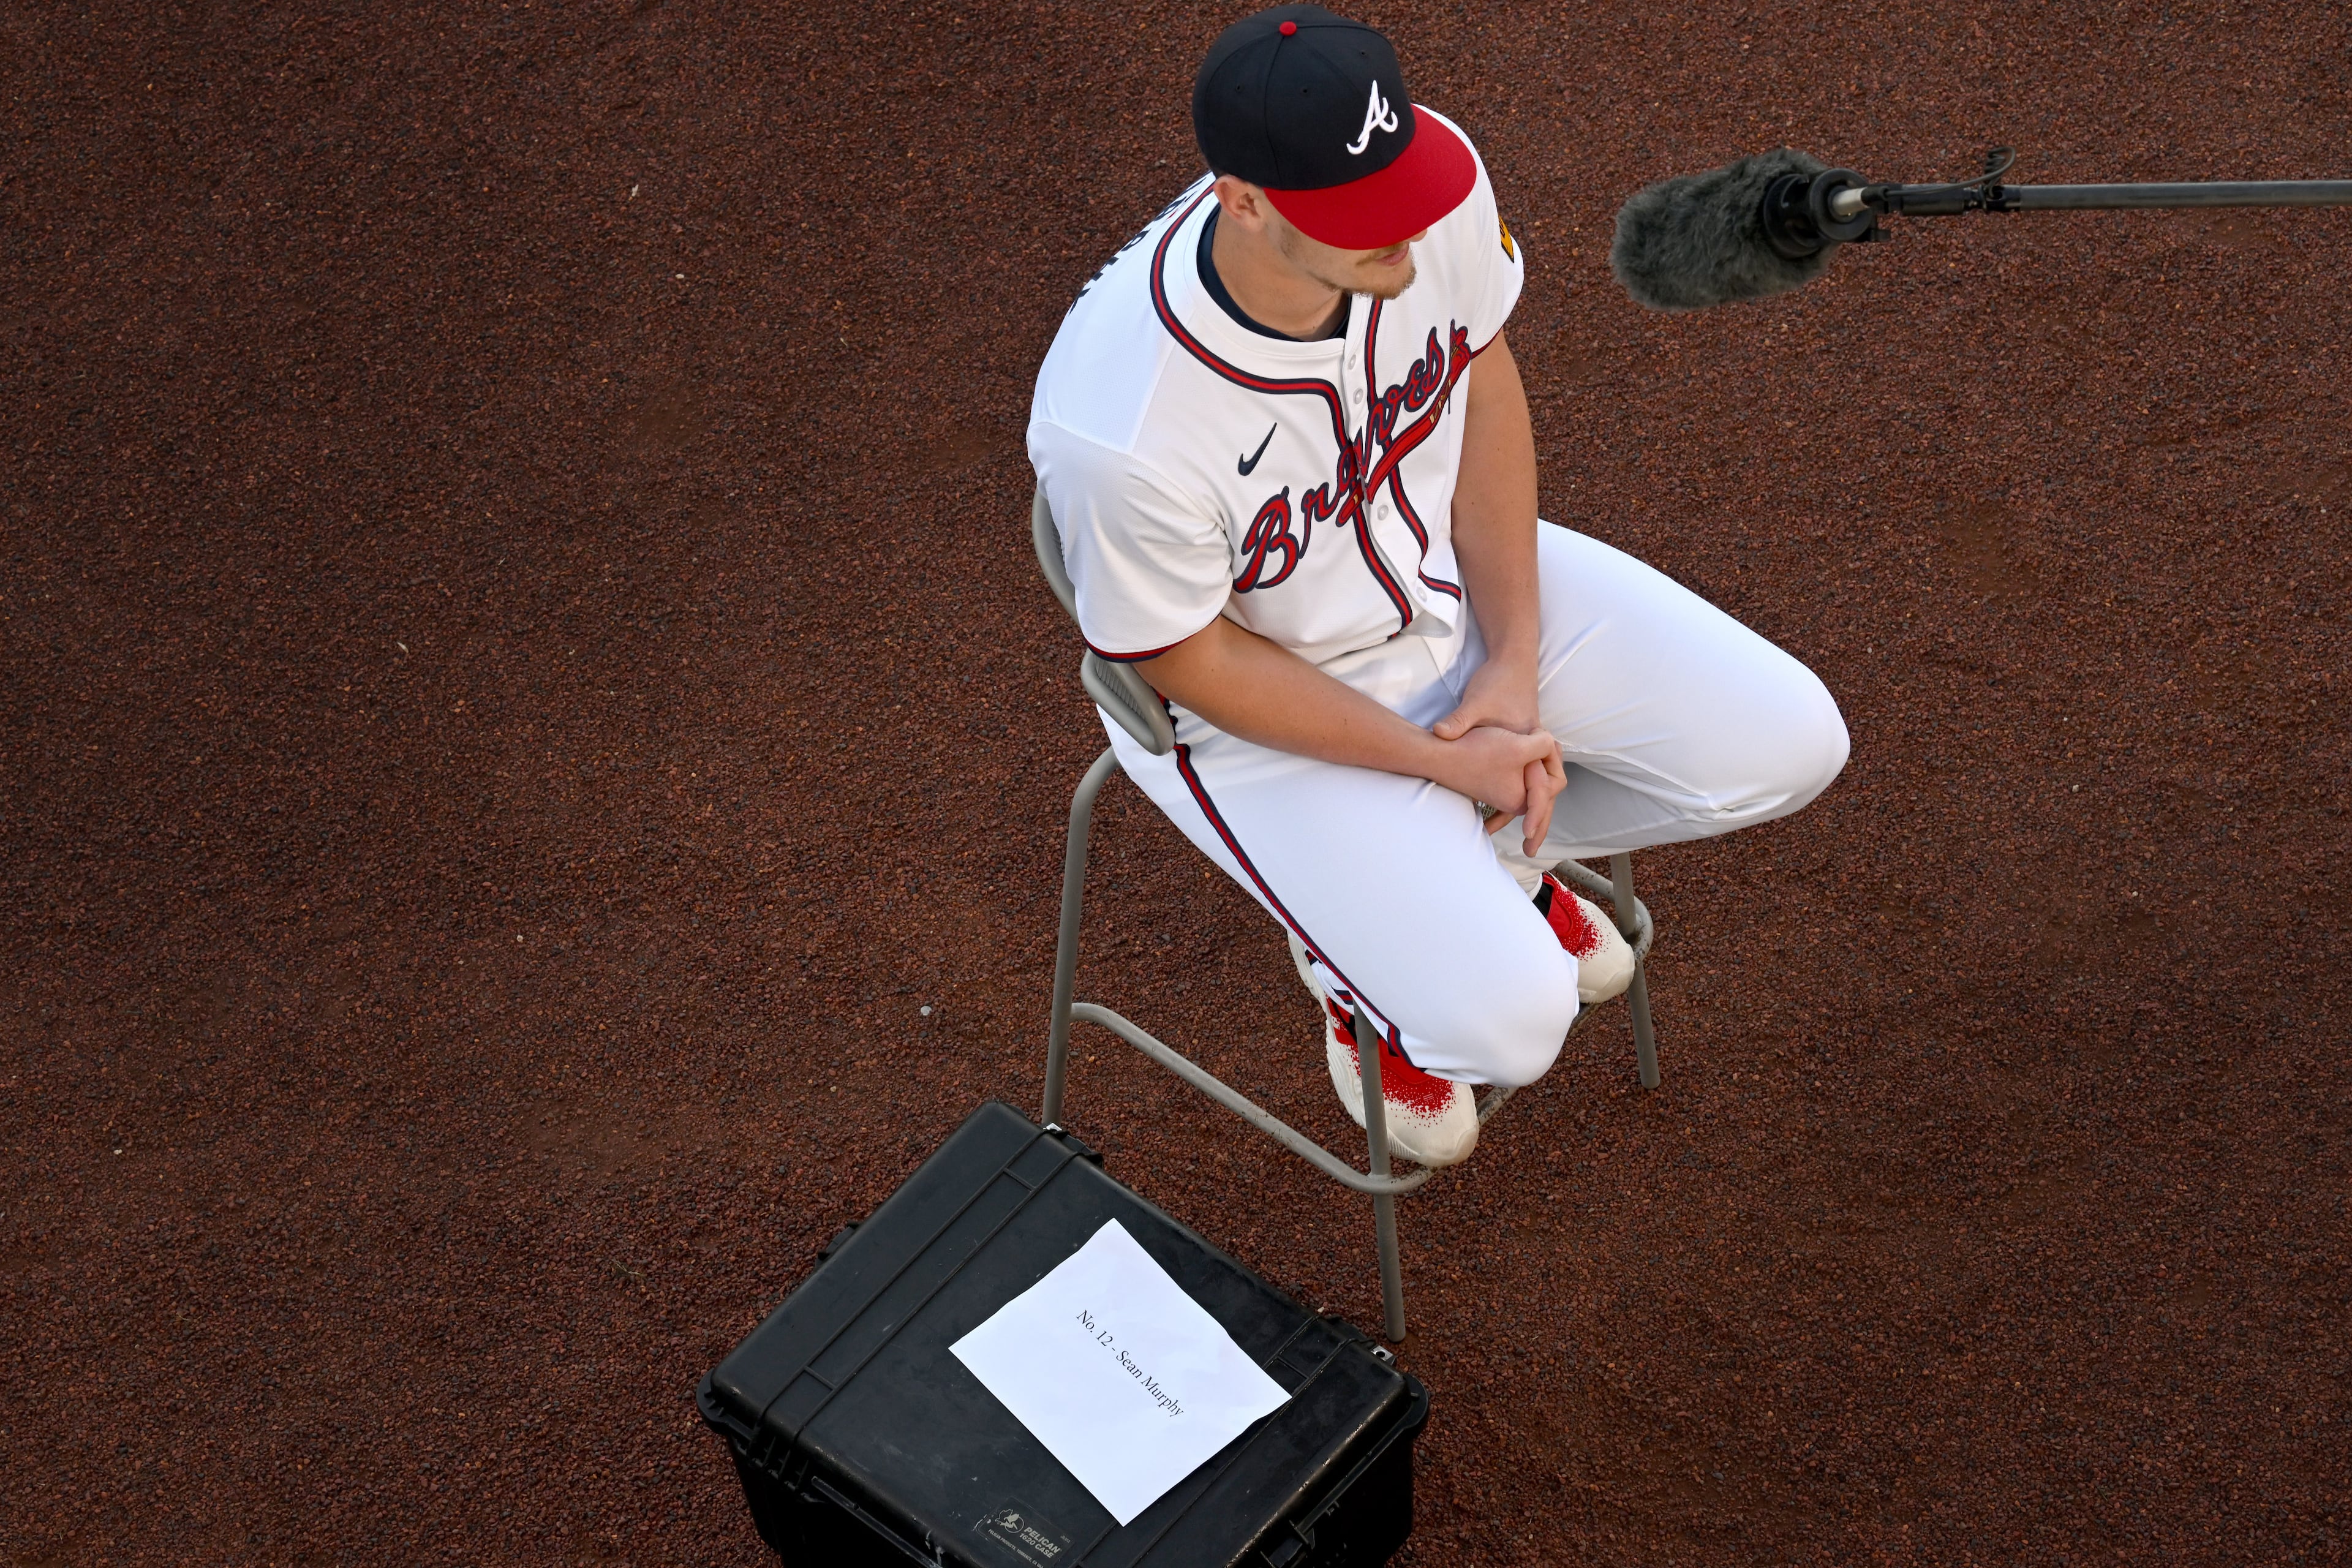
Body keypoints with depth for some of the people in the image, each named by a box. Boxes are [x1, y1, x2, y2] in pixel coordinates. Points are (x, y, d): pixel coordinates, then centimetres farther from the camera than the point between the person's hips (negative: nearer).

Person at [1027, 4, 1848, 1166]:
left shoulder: (1437, 186, -25)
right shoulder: (1122, 431, -39)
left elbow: (1482, 384, -6)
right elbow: (1187, 658, -21)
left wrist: (1514, 667, -9)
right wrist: (1444, 761, -15)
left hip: (1454, 580, 5)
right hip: (1262, 704, -5)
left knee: (1790, 746, -1)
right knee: (1510, 1020, -18)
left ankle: (1492, 853, 23)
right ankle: (1358, 958, 19)